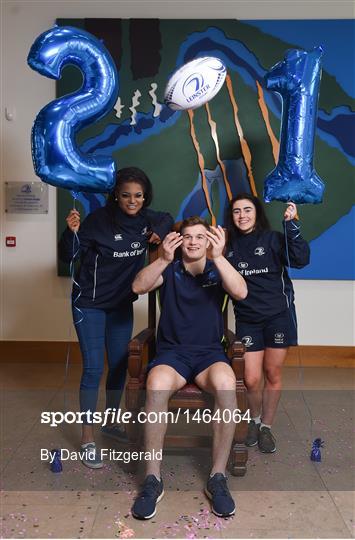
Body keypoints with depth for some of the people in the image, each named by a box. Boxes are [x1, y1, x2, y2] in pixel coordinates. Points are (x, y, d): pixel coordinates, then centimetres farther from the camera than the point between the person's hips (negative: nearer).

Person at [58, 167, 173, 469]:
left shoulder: (147, 219, -5)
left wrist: (161, 232, -3)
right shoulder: (99, 220, -19)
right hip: (90, 304, -5)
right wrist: (72, 232, -34)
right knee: (93, 368, -7)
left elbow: (168, 219, 18)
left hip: (122, 305, 5)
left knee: (119, 365, 13)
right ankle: (87, 438, 4)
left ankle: (110, 423, 32)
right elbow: (67, 256, -15)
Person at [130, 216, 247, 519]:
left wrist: (218, 256, -25)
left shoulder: (217, 271, 9)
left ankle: (218, 477, -21)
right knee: (156, 386, -34)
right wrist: (163, 259, -26)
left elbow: (241, 292, -12)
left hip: (210, 352, 1)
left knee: (225, 384, -34)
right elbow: (138, 287, -10)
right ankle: (153, 479, -22)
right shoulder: (170, 270, 8)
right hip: (172, 351, 0)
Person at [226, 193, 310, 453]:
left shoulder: (273, 239, -2)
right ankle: (254, 420, 26)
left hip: (278, 314, -1)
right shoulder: (229, 245, 7)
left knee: (273, 373, 7)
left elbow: (300, 259, -16)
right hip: (247, 319, 2)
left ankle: (266, 426, 27)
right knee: (252, 379, -4)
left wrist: (292, 225, -22)